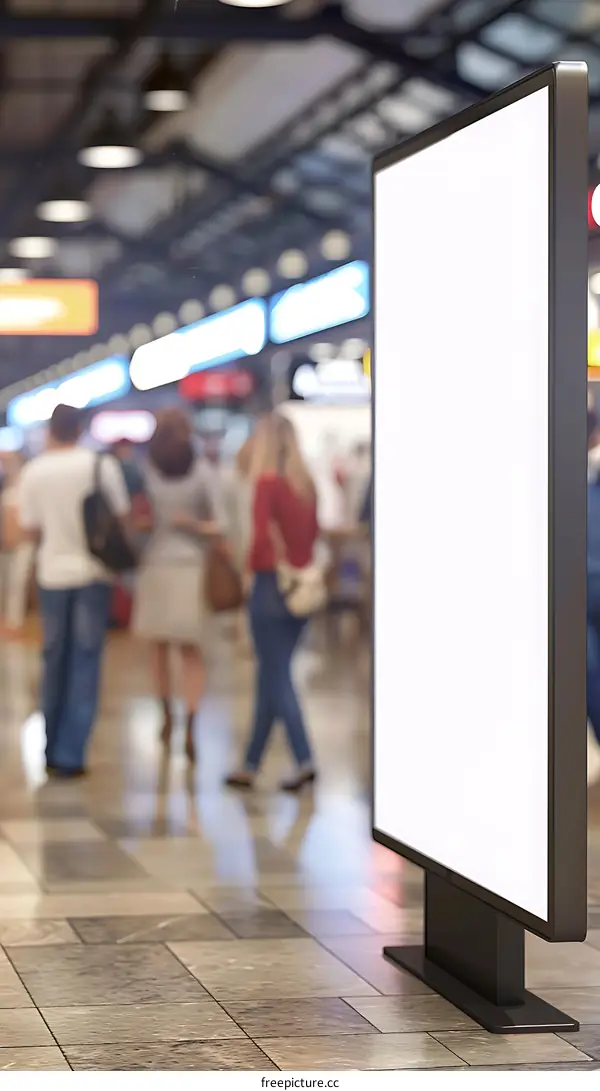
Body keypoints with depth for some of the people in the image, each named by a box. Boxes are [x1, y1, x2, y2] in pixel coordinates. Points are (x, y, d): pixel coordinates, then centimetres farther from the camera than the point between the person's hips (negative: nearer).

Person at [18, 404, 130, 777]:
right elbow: (122, 518, -3)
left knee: (55, 661, 14)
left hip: (53, 573, 2)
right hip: (93, 572, -1)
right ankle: (70, 754, -2)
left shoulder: (34, 471, -5)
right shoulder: (103, 465, -7)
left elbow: (31, 530, 0)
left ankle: (54, 749, 20)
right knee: (85, 664, 3)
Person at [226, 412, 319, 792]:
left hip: (272, 584, -7)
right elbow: (313, 532, 11)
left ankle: (305, 760, -13)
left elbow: (262, 533, -17)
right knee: (271, 676, 13)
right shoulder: (307, 484, 7)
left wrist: (252, 564, -1)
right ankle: (251, 765, 21)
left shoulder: (267, 482, -12)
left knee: (277, 678, -3)